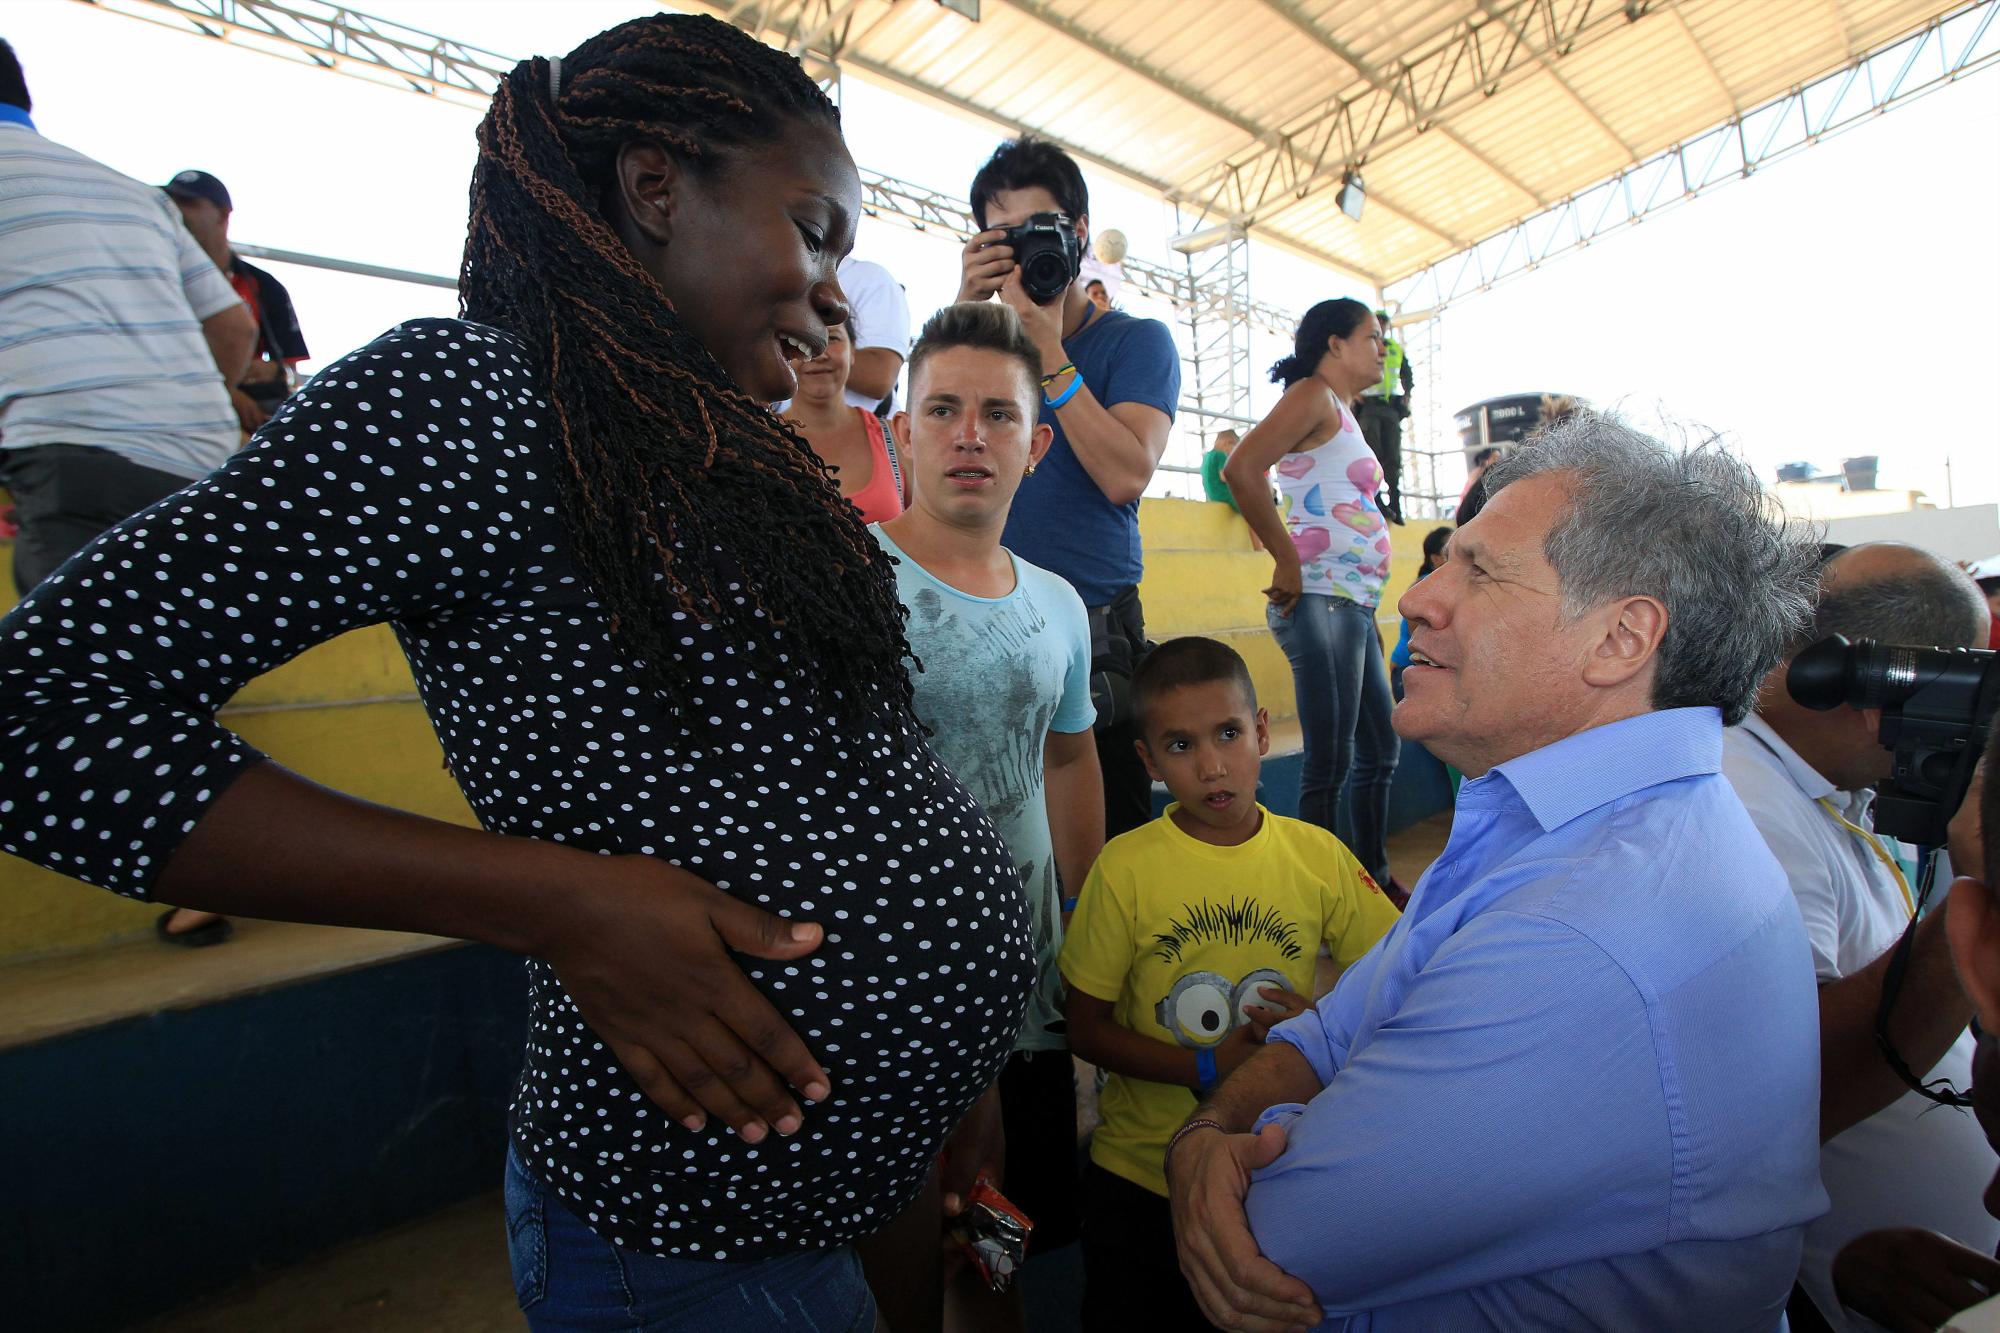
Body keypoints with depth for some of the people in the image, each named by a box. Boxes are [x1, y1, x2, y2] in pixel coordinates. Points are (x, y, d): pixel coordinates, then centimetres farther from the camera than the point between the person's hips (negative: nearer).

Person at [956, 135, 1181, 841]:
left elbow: (1126, 476, -11)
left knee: (1109, 835, 0)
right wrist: (965, 312, -7)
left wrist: (1048, 350, -11)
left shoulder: (1136, 340, 5)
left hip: (1093, 630, -2)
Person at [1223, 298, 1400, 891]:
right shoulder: (1313, 394, -5)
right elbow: (1240, 470, -22)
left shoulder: (1342, 412, 24)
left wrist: (1369, 609, 17)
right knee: (1331, 762, -7)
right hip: (1323, 601, -10)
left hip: (1355, 606, 10)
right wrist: (1287, 560, -18)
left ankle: (1374, 882, 29)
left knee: (1379, 752, 17)